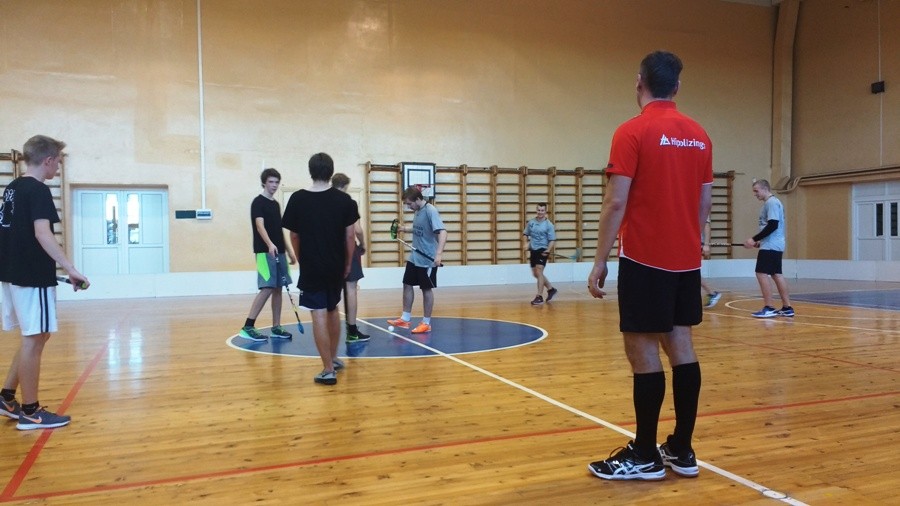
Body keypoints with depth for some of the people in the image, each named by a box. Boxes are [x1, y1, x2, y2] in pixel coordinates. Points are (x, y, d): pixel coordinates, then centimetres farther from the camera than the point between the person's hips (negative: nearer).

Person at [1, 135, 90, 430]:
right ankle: (30, 412, 6)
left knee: (34, 337, 18)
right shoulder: (38, 190, -14)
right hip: (33, 276, -9)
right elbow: (42, 233, -26)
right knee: (34, 339, -2)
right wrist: (71, 270, -31)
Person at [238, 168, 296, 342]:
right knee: (267, 288, -14)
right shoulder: (258, 202, -6)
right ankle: (248, 327, -11)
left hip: (279, 252, 8)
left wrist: (289, 250, 20)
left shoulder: (276, 204, 17)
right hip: (265, 252, -8)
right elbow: (260, 225, -21)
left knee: (278, 289, 7)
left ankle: (276, 327, 13)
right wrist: (270, 244, -37)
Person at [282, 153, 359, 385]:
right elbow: (350, 236, -2)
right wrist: (348, 263, 10)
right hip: (336, 266, 3)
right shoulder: (344, 200, -4)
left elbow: (294, 236, 2)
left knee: (319, 315, -1)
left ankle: (328, 370, -1)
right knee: (332, 310, 21)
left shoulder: (297, 199, -5)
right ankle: (333, 359, 34)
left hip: (311, 267, -3)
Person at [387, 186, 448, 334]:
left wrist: (438, 254, -38)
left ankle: (426, 323, 15)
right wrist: (404, 229, 7)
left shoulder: (431, 211, -19)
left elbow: (442, 232, -28)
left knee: (427, 289, 3)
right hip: (414, 257, 8)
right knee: (407, 285, 11)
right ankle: (405, 319, 22)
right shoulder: (418, 211, 5)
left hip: (427, 260, -8)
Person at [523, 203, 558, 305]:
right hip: (533, 250, 6)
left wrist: (548, 251, -23)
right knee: (535, 274, 14)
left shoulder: (549, 225, -8)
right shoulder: (531, 222, 5)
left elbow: (552, 240, -9)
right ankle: (551, 289, 33)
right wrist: (526, 243, 0)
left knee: (539, 272, -15)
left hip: (542, 251, -6)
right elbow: (526, 234, 19)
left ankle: (539, 297, -11)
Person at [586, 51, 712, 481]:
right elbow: (705, 204, 13)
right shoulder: (699, 135, 10)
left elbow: (616, 203, -14)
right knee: (680, 346, 11)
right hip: (687, 260, 7)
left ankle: (645, 456, 7)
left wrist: (600, 262, -9)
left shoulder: (633, 132, -10)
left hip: (644, 260, -7)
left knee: (644, 352, -1)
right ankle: (682, 450, 19)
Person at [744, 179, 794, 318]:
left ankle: (769, 308, -8)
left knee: (762, 274, -10)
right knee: (776, 275, 11)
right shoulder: (771, 203, 19)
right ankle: (787, 308, 13)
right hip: (775, 245, 10)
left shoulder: (771, 202, -13)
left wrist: (754, 239, -20)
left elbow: (773, 225, -21)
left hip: (770, 246, -10)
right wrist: (760, 242, 18)